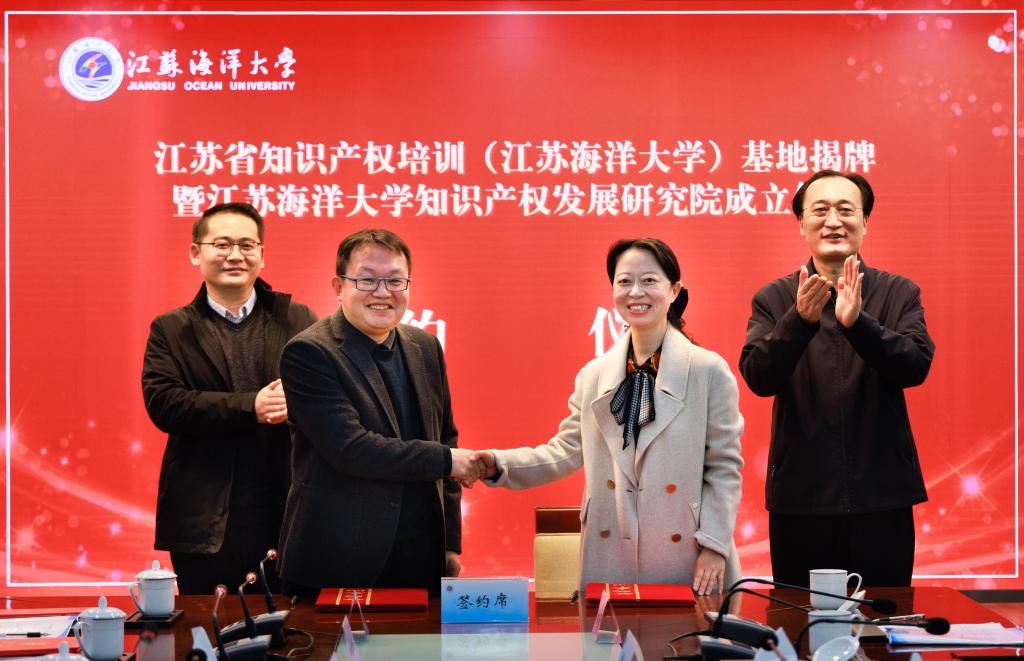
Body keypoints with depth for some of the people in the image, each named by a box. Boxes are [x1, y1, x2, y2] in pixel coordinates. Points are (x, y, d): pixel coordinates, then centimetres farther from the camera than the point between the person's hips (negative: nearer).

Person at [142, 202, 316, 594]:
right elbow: (162, 403, -8)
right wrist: (250, 407, -17)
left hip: (288, 517, 1)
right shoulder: (171, 330, 7)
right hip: (206, 523, -1)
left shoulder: (296, 319, 9)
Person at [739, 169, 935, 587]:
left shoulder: (900, 294, 5)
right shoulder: (773, 299, 4)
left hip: (882, 495, 0)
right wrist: (800, 319, -26)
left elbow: (917, 367, -10)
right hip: (800, 496, 0)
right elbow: (758, 378, -10)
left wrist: (857, 321, -26)